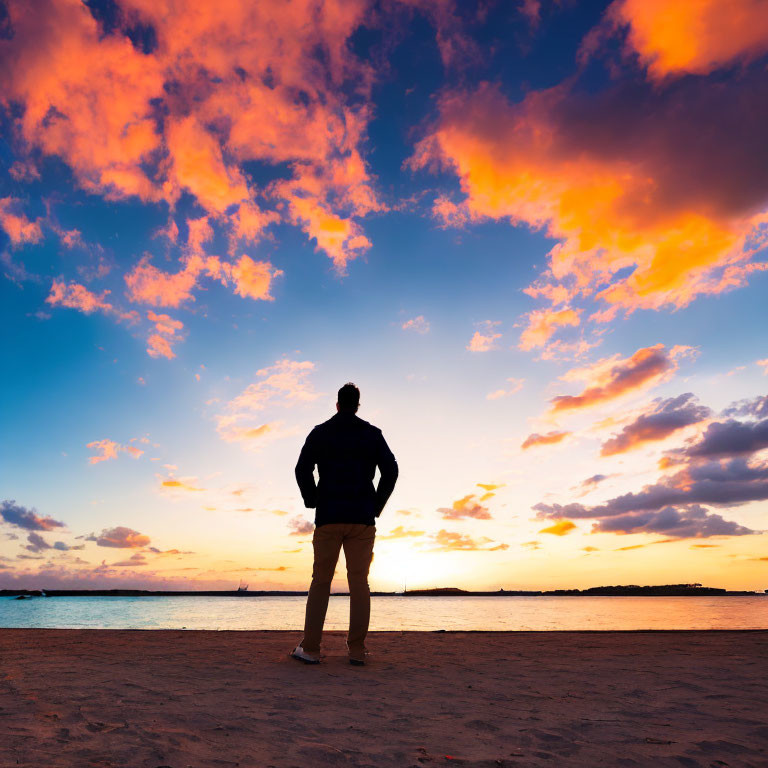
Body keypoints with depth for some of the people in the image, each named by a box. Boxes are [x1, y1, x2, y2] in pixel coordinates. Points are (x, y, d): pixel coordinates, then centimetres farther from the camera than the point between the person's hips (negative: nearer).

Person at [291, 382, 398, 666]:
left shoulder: (320, 432, 6)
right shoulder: (372, 434, 7)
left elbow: (302, 470, -3)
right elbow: (391, 470, -1)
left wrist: (313, 503, 6)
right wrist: (376, 505, 6)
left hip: (328, 517, 0)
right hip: (363, 518, 0)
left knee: (321, 581, 7)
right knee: (359, 582, 5)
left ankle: (310, 648, 8)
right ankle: (357, 650, 8)